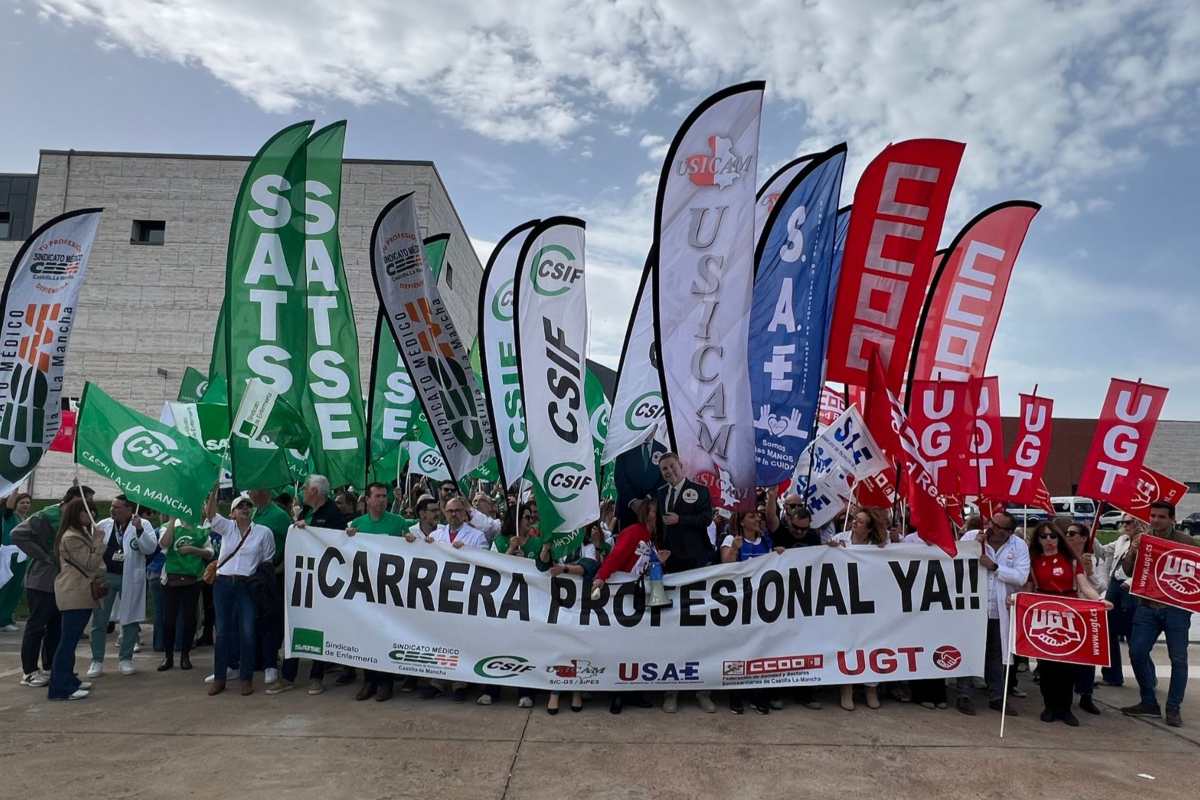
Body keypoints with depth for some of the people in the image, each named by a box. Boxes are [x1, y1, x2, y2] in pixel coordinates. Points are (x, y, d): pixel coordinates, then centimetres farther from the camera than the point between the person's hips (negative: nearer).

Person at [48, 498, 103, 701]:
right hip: (74, 594, -10)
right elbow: (91, 563, -17)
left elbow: (91, 564, 26)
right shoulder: (71, 537, -14)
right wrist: (99, 541, -14)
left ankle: (68, 679, 23)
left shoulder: (82, 533, 18)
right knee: (69, 640, -8)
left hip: (81, 593, 10)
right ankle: (60, 688, -5)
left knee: (71, 639, 15)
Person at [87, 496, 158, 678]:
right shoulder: (103, 524, 3)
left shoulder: (143, 524, -6)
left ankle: (125, 659, 21)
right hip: (105, 576, 2)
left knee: (130, 619, 8)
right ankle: (97, 660, 18)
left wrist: (139, 530, -27)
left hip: (130, 579, -2)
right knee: (99, 620, 7)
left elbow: (151, 548, -15)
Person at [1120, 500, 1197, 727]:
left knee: (1178, 658, 2)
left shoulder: (1185, 541, -3)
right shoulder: (1140, 539, 4)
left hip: (1176, 608, -2)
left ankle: (1174, 708, 15)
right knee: (1137, 653, 1)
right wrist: (1132, 551, -14)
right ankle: (1149, 702, 17)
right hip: (1147, 606, 3)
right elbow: (1128, 571, 2)